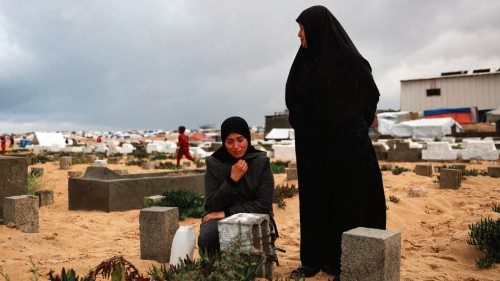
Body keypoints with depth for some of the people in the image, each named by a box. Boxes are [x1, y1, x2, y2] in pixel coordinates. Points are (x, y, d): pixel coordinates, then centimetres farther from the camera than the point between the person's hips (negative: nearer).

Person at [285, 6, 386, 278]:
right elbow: (294, 100, 19)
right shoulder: (306, 61, 11)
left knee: (346, 198, 0)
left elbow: (370, 95, 1)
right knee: (314, 198, 9)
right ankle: (315, 258, 18)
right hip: (312, 145, 7)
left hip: (343, 143, -6)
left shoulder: (346, 58, -7)